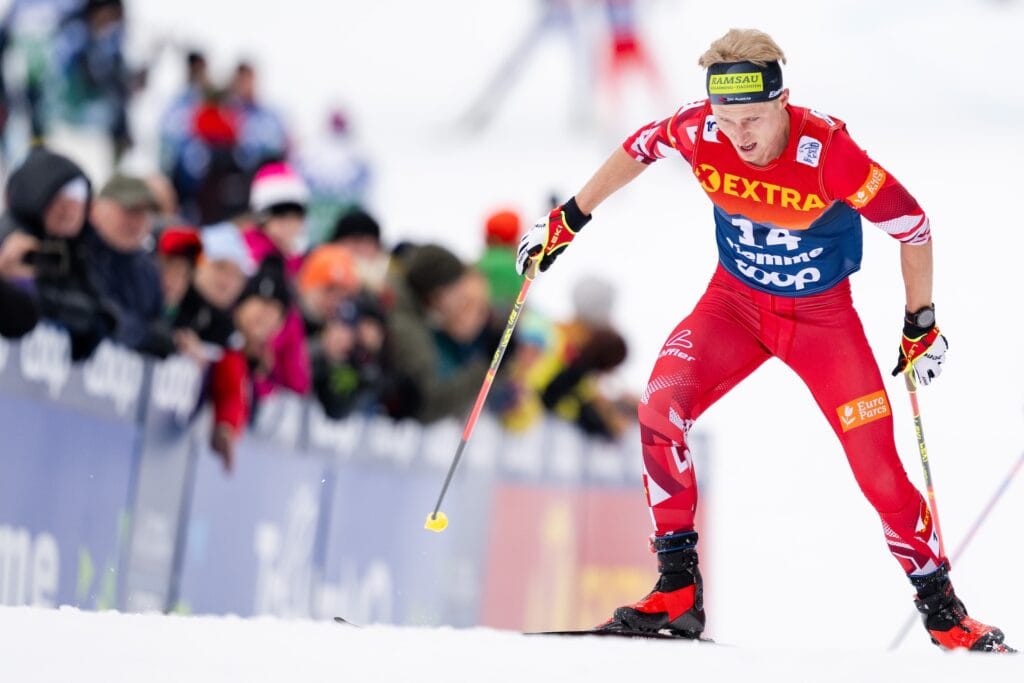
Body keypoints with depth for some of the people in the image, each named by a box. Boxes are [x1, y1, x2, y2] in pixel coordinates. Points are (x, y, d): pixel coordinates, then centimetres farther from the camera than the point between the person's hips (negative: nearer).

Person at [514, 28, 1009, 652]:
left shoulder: (828, 152, -30)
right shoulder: (699, 133, -21)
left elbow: (912, 225, -17)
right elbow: (641, 147, 3)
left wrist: (922, 325, -9)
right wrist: (570, 218, 7)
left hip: (823, 315, -3)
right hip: (736, 301, 3)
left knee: (879, 466, -5)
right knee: (659, 409, -21)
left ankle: (943, 610, 15)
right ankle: (679, 591, -9)